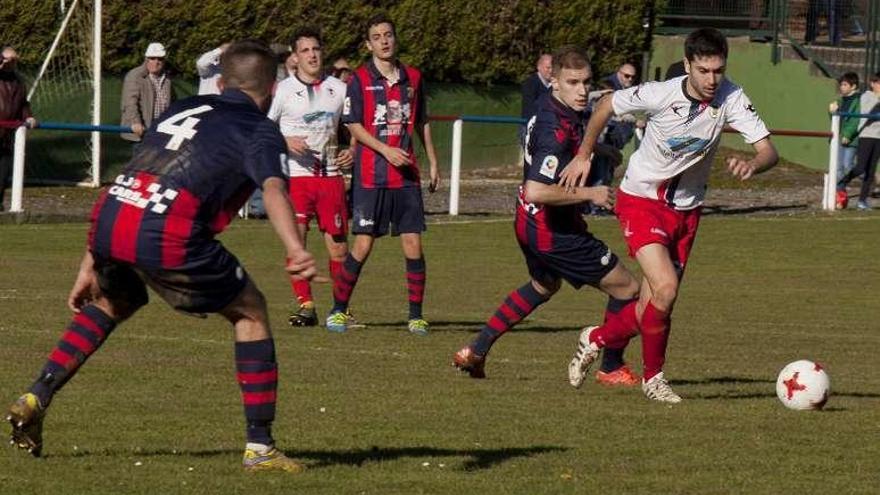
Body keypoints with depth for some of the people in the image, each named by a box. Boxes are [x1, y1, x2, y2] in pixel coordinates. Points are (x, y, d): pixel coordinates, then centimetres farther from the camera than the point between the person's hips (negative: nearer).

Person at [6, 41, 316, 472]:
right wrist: (295, 249, -28)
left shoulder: (182, 109, 30)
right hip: (168, 237, -6)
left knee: (110, 303, 37)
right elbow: (273, 187, -11)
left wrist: (91, 263, 34)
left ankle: (35, 399, 27)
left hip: (107, 224, 6)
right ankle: (260, 446, 11)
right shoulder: (260, 131, 11)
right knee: (250, 312, 15)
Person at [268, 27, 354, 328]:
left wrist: (351, 151, 2)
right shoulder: (282, 90, 1)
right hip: (295, 175, -2)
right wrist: (286, 142, -15)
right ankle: (304, 304, -9)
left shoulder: (338, 89, 10)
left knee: (338, 246, 4)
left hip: (331, 175, 2)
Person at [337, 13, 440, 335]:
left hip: (407, 175, 3)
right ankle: (338, 310, 10)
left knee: (413, 244, -2)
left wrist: (433, 163, 18)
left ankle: (416, 316, 5)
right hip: (370, 176, -3)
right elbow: (353, 125, -5)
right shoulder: (360, 79, -1)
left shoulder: (412, 78, 11)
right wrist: (386, 150, -16)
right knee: (363, 245, -4)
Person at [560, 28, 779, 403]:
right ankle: (653, 377, -2)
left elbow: (768, 151, -21)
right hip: (641, 200, -4)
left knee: (654, 303, 9)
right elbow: (606, 106, -4)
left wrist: (752, 166, -44)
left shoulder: (731, 98, -17)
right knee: (665, 289, -22)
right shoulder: (660, 95, -23)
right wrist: (583, 156, 1)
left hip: (686, 209, 4)